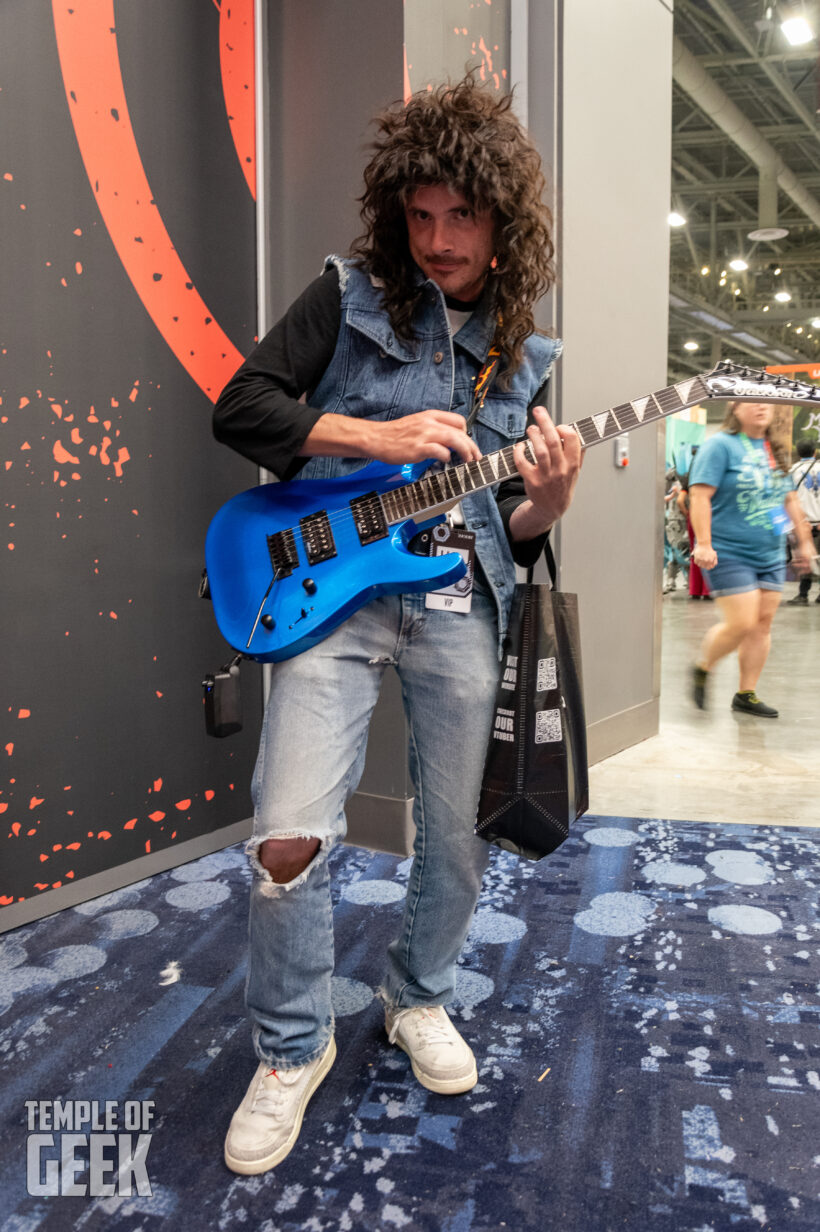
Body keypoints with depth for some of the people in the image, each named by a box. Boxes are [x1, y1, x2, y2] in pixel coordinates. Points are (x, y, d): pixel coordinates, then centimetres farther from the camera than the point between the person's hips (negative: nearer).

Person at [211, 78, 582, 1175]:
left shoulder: (524, 355, 15)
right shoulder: (350, 294, 6)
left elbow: (517, 533, 15)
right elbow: (239, 405, -3)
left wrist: (547, 503, -8)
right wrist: (377, 438, -14)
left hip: (460, 599, 4)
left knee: (457, 841, 8)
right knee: (289, 839, -13)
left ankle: (419, 997, 38)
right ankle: (292, 1050, 14)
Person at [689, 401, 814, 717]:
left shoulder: (775, 451, 14)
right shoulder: (721, 445, -8)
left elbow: (790, 499, 22)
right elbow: (700, 494, -16)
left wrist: (804, 540, 19)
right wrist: (704, 543, -24)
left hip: (771, 557, 7)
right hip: (728, 555, -7)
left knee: (762, 624, 4)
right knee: (741, 624, -12)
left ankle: (746, 694, 14)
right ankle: (702, 669, 14)